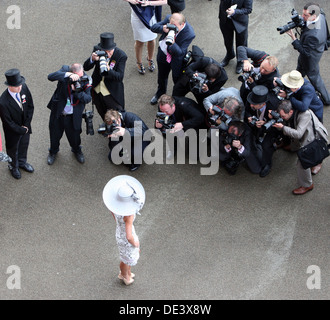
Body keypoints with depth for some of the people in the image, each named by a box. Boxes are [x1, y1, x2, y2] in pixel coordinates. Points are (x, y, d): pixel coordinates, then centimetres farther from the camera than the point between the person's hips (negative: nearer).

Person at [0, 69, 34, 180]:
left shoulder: (24, 88, -22)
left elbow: (30, 106, -8)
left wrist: (26, 125, -10)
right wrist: (22, 130, -16)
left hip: (25, 126, 5)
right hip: (13, 130, -5)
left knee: (24, 145, 30)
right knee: (13, 150, 23)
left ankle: (22, 162, 60)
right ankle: (13, 167, 53)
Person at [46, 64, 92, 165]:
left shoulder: (86, 80, -17)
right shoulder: (65, 70, -19)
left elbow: (88, 99, -20)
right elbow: (51, 76, -37)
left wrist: (77, 91, -38)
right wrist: (68, 75, -50)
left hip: (73, 116, 0)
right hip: (58, 112, 0)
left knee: (74, 135, 19)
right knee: (55, 134, 21)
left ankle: (77, 150, 53)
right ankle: (53, 151, 52)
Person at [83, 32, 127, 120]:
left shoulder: (121, 55, -22)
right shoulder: (97, 50, -12)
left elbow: (120, 77, -25)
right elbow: (85, 67, -11)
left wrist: (108, 69, -44)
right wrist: (92, 59, -33)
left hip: (111, 93, -4)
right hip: (96, 90, 4)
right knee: (103, 115, 25)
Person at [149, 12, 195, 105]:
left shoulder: (189, 34, -36)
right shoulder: (168, 19, -25)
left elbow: (180, 52, -33)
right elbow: (153, 27, -17)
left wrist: (173, 44, -54)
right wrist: (163, 29, -39)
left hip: (176, 58, -5)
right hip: (163, 54, 5)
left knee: (177, 79, 17)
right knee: (162, 76, 30)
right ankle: (160, 93, 61)